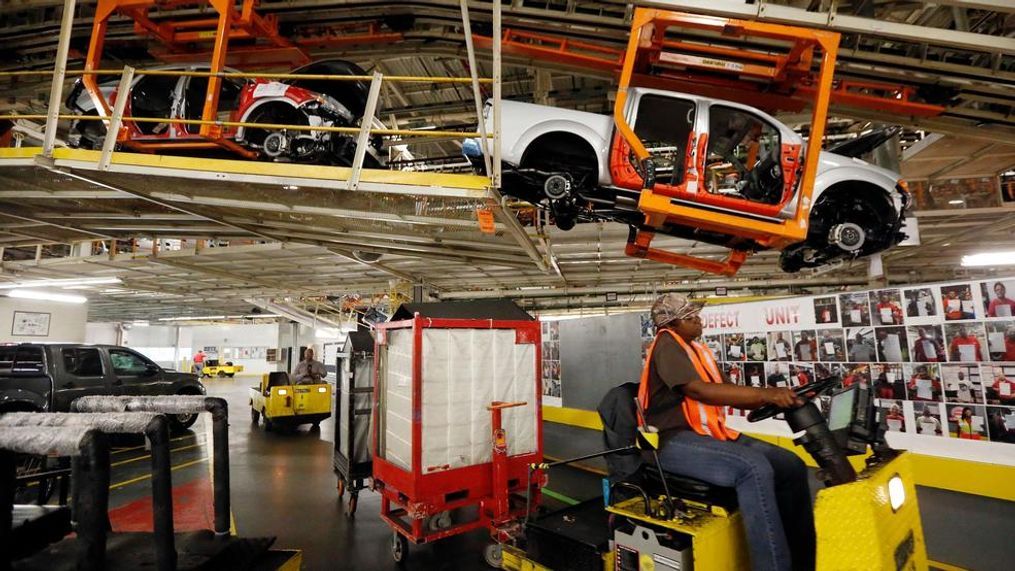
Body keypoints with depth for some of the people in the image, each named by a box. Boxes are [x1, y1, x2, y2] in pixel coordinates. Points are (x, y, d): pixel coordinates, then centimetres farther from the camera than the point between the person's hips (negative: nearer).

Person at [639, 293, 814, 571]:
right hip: (676, 441, -9)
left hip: (711, 433, 9)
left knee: (791, 466, -2)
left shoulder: (696, 349, 17)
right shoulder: (666, 345, -10)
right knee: (754, 468, -30)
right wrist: (765, 394, -26)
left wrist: (774, 398, -3)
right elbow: (699, 391, -24)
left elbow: (724, 394, 12)